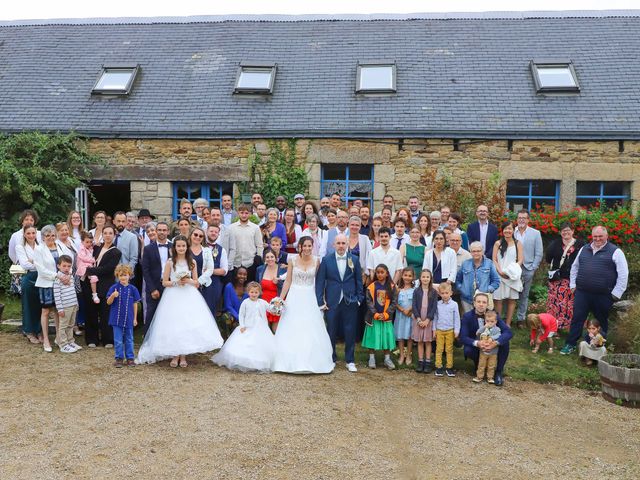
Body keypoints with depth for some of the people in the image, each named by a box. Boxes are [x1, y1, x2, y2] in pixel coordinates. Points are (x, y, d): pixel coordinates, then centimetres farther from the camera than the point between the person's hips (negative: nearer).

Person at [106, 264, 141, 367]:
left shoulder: (132, 289, -2)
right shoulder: (114, 288, -6)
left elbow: (135, 304, 5)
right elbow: (108, 302, -5)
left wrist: (135, 318, 6)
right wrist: (113, 296, -27)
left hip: (128, 319, 1)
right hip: (117, 319, -1)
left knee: (129, 340, 12)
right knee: (118, 340, 5)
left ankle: (130, 358, 22)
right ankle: (119, 358, 17)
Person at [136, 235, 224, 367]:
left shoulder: (192, 262, 6)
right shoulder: (170, 262, 0)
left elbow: (196, 282, 8)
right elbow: (164, 282, 1)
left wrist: (188, 281, -11)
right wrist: (176, 282, -14)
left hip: (189, 297, 1)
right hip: (173, 297, -1)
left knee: (187, 324, -2)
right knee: (173, 325, -3)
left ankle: (183, 356, 6)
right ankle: (175, 355, 9)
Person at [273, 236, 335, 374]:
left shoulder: (316, 261, 0)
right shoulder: (293, 260, -2)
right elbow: (288, 281, 1)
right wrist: (281, 298, -3)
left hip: (310, 298, 1)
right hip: (294, 297, 0)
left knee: (311, 331, 2)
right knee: (292, 330, 4)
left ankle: (311, 362, 14)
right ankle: (291, 362, 15)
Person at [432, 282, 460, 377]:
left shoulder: (454, 304, -5)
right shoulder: (437, 304, -1)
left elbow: (457, 318, 0)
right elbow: (435, 317, 6)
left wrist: (456, 330, -2)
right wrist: (434, 329, 5)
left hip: (450, 330, -1)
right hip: (439, 330, 1)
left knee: (449, 349, 8)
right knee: (439, 349, 6)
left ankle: (449, 367, 15)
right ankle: (438, 367, 12)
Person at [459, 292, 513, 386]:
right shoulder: (467, 317, -14)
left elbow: (508, 332, -21)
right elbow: (463, 337, -21)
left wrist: (495, 343, -40)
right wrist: (477, 343, -42)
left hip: (492, 348, 1)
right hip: (476, 347, -1)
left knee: (505, 342, -26)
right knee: (467, 350, -33)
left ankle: (499, 372, -8)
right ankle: (478, 364, 3)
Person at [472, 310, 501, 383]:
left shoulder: (496, 329, -6)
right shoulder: (482, 328, -2)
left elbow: (498, 335, -21)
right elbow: (477, 333, -17)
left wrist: (492, 338, -34)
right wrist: (484, 327, -25)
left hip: (493, 352, -1)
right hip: (483, 351, 1)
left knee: (491, 366, 9)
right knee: (481, 365, 9)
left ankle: (490, 377, 24)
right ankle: (479, 376, 21)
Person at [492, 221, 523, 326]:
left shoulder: (517, 244, 8)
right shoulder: (498, 243, 7)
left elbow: (520, 260, 2)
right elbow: (494, 260, 2)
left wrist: (512, 271, -13)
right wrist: (500, 271, -12)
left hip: (512, 276, 1)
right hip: (499, 275, -1)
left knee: (512, 300, 2)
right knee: (498, 299, -2)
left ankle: (508, 324, 8)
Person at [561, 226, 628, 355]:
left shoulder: (615, 252, -4)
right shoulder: (584, 249, 10)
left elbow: (623, 274, -6)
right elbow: (575, 267, 21)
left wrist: (616, 293, -9)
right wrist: (573, 285, 14)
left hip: (603, 296, -3)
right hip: (582, 293, 3)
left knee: (601, 322, 11)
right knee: (577, 319, 3)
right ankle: (570, 345, 9)